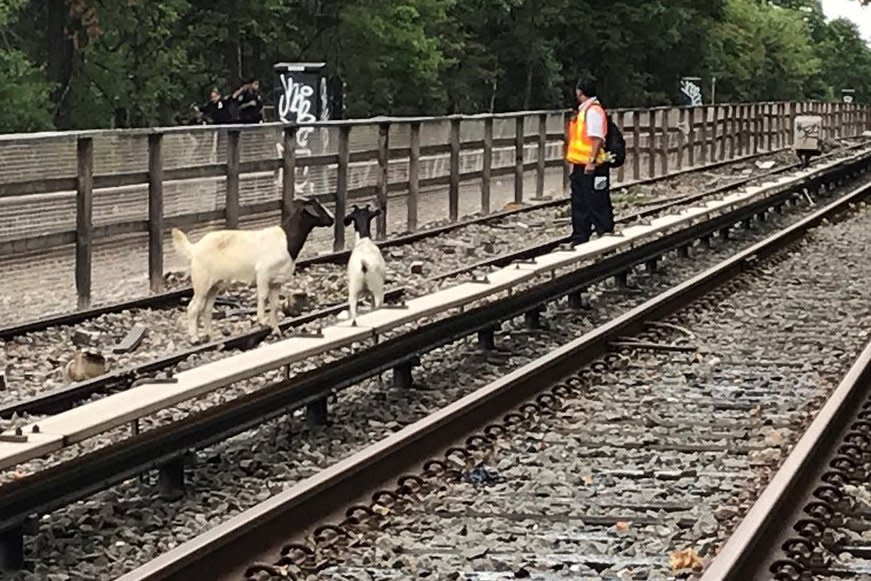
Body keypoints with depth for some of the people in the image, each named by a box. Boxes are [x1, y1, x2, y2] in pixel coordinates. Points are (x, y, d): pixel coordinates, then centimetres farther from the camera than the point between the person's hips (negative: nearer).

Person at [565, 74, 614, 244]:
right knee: (579, 205, 14)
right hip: (580, 167, 10)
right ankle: (579, 241, 20)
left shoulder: (593, 111, -15)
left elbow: (597, 138, -22)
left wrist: (592, 161, -25)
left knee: (598, 205, -5)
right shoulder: (583, 110, 15)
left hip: (592, 168, -10)